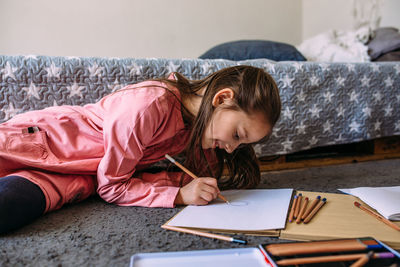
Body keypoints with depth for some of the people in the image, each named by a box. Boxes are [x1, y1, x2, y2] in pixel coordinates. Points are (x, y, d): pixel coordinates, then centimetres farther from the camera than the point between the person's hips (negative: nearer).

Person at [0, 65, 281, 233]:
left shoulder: (196, 124, -4)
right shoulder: (150, 106, -28)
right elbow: (111, 185, -19)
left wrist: (189, 180, -19)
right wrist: (178, 195, -25)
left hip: (79, 178, 5)